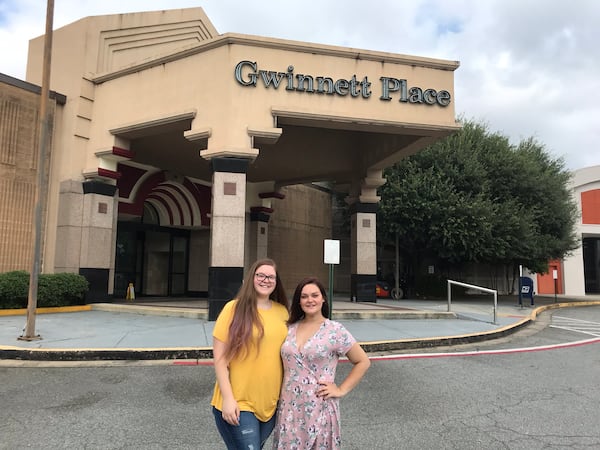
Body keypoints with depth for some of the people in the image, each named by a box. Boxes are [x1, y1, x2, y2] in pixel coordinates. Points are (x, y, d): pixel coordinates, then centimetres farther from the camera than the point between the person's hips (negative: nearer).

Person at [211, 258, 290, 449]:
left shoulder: (282, 311, 2)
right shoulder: (234, 308, -12)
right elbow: (219, 357, -11)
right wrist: (228, 398, -14)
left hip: (271, 403, 5)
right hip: (239, 403, -5)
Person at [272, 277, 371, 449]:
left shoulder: (335, 330, -7)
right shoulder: (289, 328, 4)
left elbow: (363, 362, -1)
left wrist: (341, 390, -6)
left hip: (319, 409, -3)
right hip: (289, 408, 3)